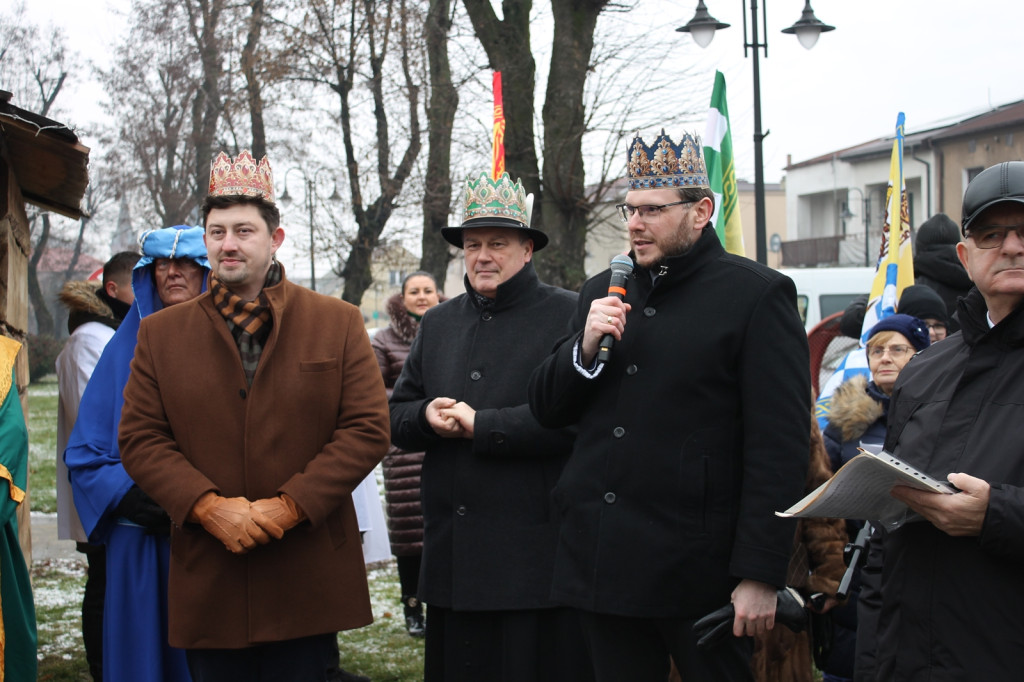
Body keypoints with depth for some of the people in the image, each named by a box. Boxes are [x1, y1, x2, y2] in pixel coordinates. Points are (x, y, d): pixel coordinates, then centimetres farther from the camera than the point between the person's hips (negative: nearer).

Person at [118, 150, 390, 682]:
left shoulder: (337, 324, 4)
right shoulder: (161, 333, 9)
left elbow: (368, 429, -2)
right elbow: (139, 439, 3)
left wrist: (288, 507, -12)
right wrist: (209, 507, -13)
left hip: (308, 585, -1)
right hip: (207, 589, 1)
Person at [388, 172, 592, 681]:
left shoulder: (568, 315, -3)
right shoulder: (437, 324, 17)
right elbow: (396, 418, 18)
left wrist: (482, 425, -15)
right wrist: (427, 416, -5)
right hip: (452, 557, 6)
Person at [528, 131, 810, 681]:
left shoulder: (758, 295, -4)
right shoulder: (603, 292, 15)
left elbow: (779, 449, -10)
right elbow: (547, 410, 16)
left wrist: (760, 574, -16)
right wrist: (585, 347, -4)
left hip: (697, 571, -5)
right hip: (601, 566, 6)